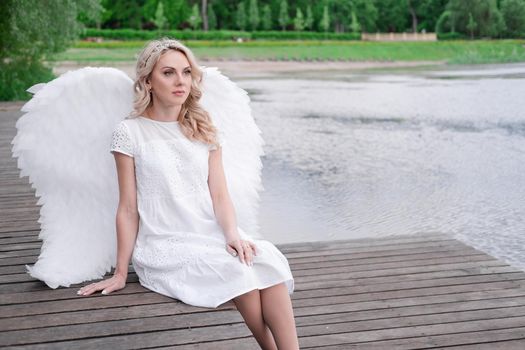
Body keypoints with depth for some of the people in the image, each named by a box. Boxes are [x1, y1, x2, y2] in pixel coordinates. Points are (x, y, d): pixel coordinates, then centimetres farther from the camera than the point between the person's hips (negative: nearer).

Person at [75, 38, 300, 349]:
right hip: (164, 245, -4)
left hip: (211, 236, 4)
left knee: (267, 259, -27)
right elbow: (128, 209, 0)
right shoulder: (130, 132, -1)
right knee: (239, 271, -28)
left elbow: (219, 194, 3)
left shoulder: (205, 131, 12)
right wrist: (121, 273, -1)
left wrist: (232, 233, -16)